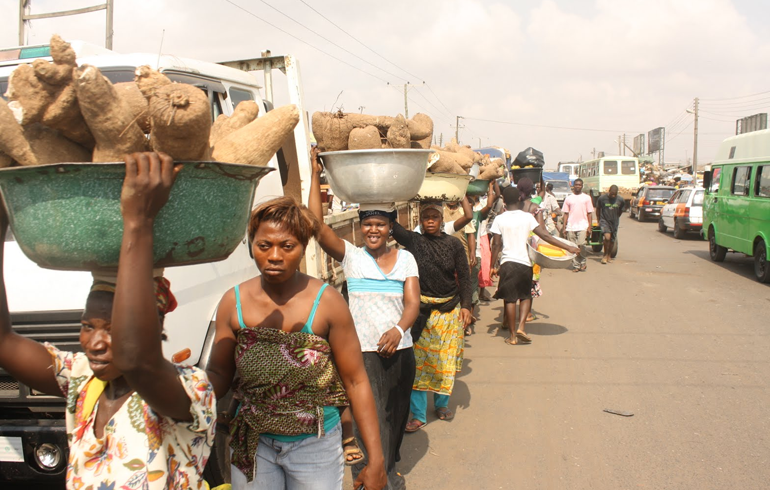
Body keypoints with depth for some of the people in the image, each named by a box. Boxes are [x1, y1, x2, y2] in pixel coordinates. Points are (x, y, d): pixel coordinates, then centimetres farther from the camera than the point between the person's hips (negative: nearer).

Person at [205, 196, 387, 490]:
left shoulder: (327, 302, -15)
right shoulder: (233, 303, -7)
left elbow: (356, 382, -11)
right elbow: (219, 374, -3)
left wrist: (376, 460, -10)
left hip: (315, 444, -2)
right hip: (252, 443, 2)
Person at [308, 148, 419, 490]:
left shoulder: (405, 258, 6)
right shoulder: (351, 255, -1)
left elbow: (413, 302, -3)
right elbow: (317, 225, -13)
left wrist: (398, 329, -22)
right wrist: (315, 176, -13)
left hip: (400, 350, 3)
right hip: (363, 352, -3)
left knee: (395, 419, 18)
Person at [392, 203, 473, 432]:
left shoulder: (453, 244, 1)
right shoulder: (413, 240, -2)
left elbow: (464, 277, 3)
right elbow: (392, 225, -15)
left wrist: (466, 306, -3)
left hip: (450, 309, 1)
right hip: (422, 309, -1)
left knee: (446, 359, 9)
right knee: (418, 359, -1)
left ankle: (442, 403, 30)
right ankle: (418, 415, 9)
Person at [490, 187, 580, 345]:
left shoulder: (499, 219, -2)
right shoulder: (527, 217, -2)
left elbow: (496, 245, -4)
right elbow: (545, 235, -7)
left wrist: (492, 266, 3)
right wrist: (567, 247, -3)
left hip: (507, 263, 0)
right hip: (524, 262, 0)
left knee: (509, 299, 7)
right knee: (525, 296, 18)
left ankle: (513, 335, 9)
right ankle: (521, 327, 1)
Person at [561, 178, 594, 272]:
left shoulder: (586, 197, 8)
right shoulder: (569, 198, 10)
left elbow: (589, 213, 7)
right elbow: (566, 213, 9)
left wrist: (589, 227, -1)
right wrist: (563, 228, 3)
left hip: (582, 226, -2)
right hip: (570, 227, 2)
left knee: (580, 245, -13)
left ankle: (582, 262, 9)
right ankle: (575, 265, 11)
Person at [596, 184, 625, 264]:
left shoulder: (620, 200, -6)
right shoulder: (602, 198, -11)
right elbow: (598, 209, 4)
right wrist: (599, 220, 7)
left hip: (614, 222, 3)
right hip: (604, 221, -3)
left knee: (612, 240, 10)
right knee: (607, 237, -21)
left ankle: (609, 256, 29)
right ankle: (605, 255, -2)